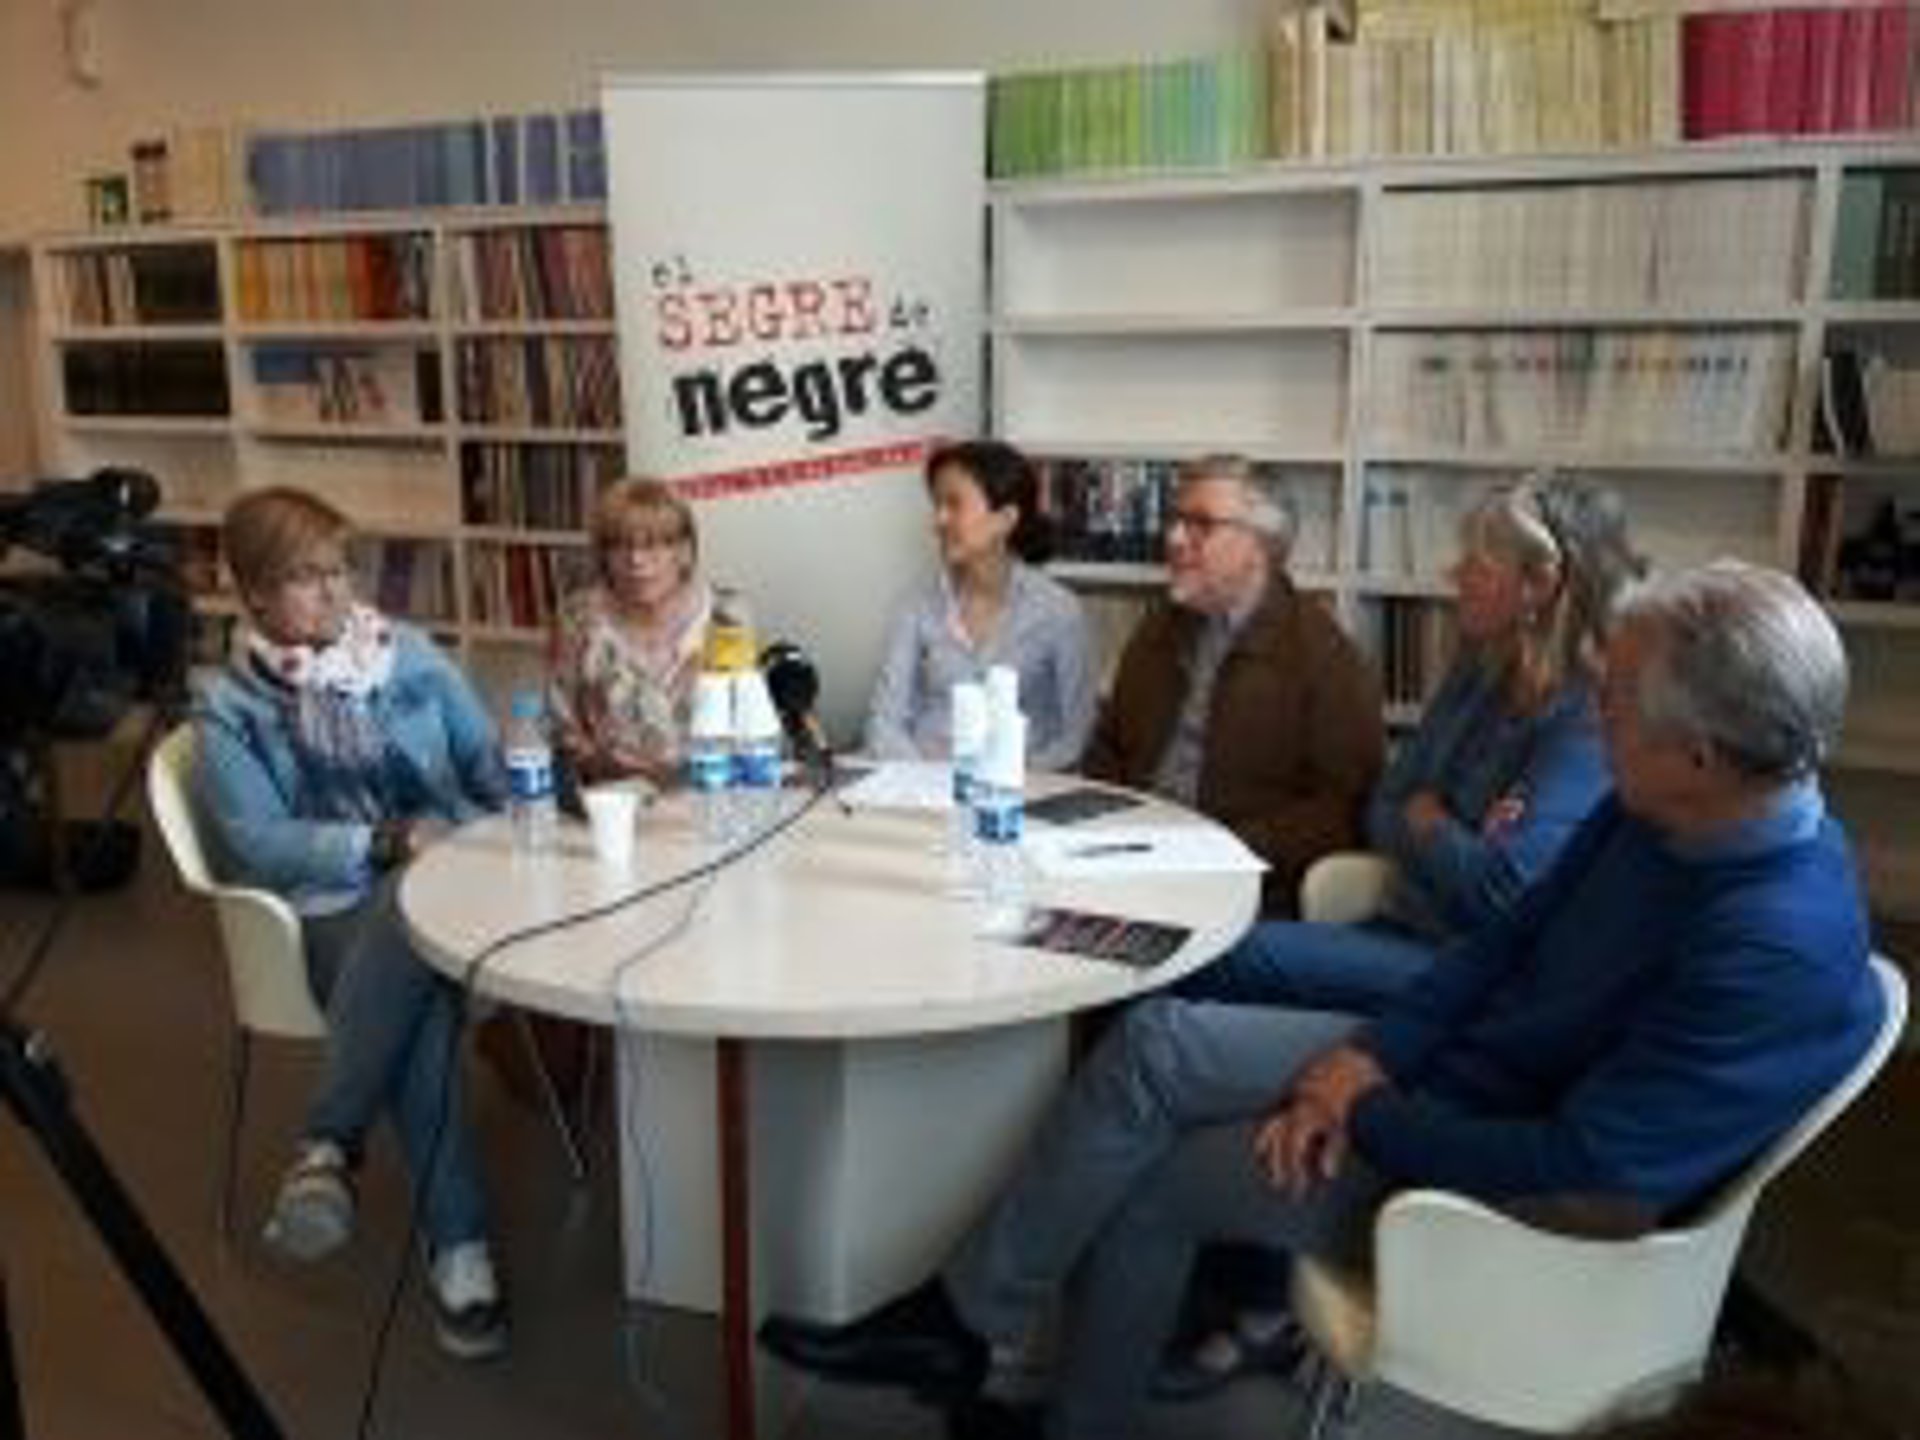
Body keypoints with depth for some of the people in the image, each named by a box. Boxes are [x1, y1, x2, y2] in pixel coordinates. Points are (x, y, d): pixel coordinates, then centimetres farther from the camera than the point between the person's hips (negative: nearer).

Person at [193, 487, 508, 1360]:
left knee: (410, 919, -37)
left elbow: (492, 763, 12)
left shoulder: (409, 654, 13)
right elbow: (261, 847, -7)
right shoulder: (230, 709, 5)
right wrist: (389, 842, -17)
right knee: (420, 999, -35)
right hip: (330, 911, -2)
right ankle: (457, 1247, -30)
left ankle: (328, 1147, -23)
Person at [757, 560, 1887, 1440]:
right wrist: (1369, 1053, -6)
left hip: (1498, 1192, -8)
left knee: (1148, 1178, -9)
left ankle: (960, 1326, 16)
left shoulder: (1781, 952, -30)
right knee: (1157, 1041, -6)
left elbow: (1579, 1164, -29)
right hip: (1442, 1068, 8)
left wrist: (1366, 1112, -17)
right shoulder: (1659, 810, -5)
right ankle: (959, 1320, 5)